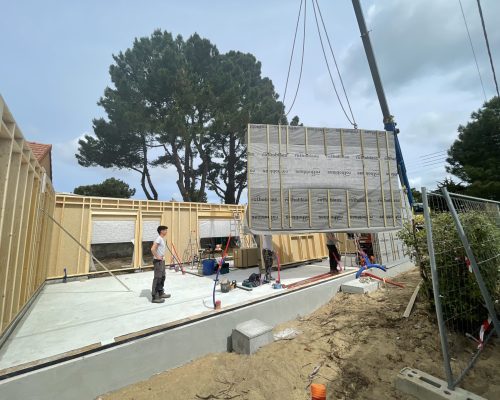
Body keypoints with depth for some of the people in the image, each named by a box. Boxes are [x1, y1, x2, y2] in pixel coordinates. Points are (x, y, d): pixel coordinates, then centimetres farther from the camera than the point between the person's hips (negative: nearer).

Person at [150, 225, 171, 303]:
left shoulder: (162, 239, 13)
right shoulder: (159, 239, -17)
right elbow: (152, 249, -27)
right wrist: (157, 257, -20)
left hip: (162, 261, 10)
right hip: (158, 261, -10)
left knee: (162, 277, 17)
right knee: (157, 278, -5)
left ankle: (161, 293, 29)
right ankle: (154, 297, 1)